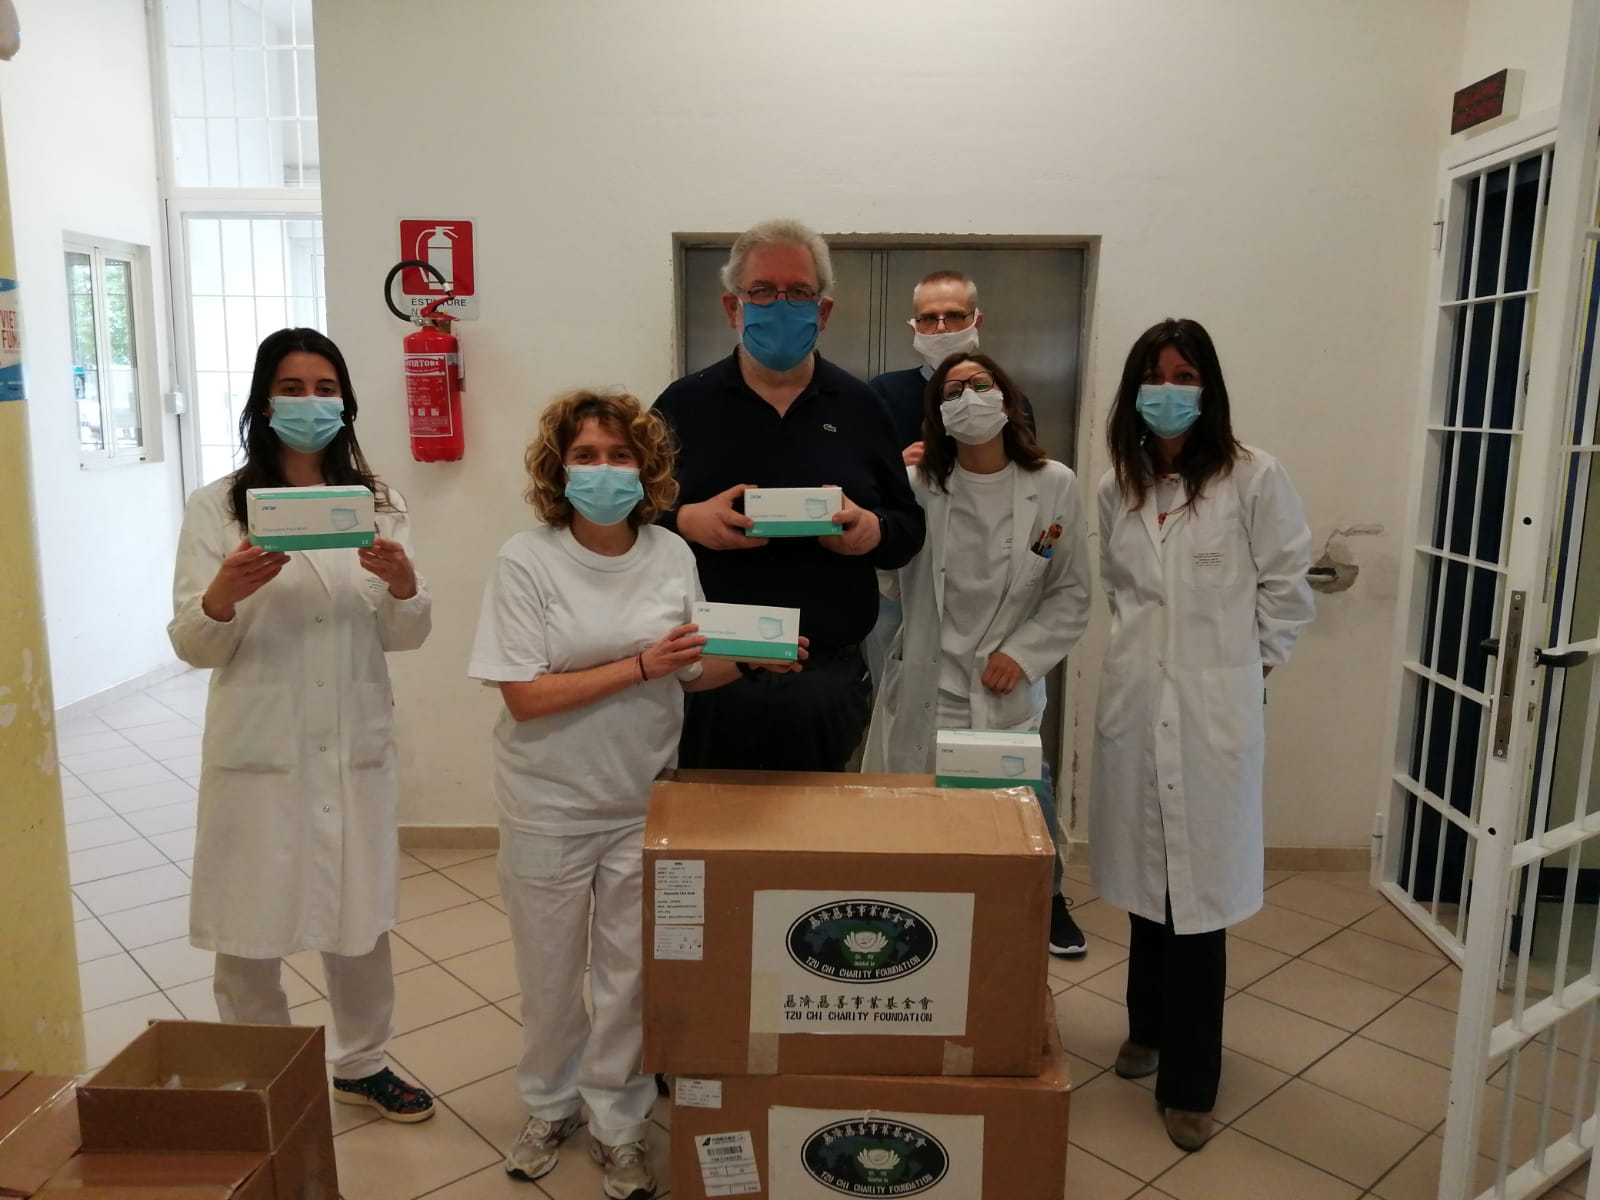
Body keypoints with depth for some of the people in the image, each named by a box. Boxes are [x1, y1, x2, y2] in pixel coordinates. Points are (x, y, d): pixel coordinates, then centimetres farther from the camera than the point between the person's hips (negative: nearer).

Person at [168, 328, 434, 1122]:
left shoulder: (379, 505, 5)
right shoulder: (215, 508, -3)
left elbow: (406, 637, 0)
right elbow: (192, 647, -6)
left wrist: (403, 585, -22)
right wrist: (224, 594, -28)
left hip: (355, 743, 2)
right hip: (257, 747, -2)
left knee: (361, 915, 13)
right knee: (248, 928, 8)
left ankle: (361, 1064, 36)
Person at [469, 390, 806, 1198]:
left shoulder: (672, 554, -4)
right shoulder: (527, 560, -15)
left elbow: (690, 672, 5)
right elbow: (524, 698, -19)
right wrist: (640, 665, -25)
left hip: (643, 803, 2)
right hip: (549, 807, -2)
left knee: (630, 974, 12)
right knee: (549, 973, 16)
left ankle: (617, 1128, 34)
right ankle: (549, 1109, 42)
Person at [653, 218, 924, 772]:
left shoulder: (860, 407, 8)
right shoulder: (683, 404, 4)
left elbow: (910, 526, 11)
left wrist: (875, 530, -11)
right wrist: (684, 521, -15)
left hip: (829, 678, 1)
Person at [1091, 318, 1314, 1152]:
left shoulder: (1253, 477, -7)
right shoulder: (1117, 487, 7)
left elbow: (1287, 587, 0)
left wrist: (1246, 662, 2)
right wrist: (1145, 644, 10)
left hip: (1214, 710, -4)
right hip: (1134, 704, 4)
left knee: (1200, 892, 1)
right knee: (1147, 878, 15)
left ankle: (1188, 1083, 16)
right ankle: (1149, 1027, 37)